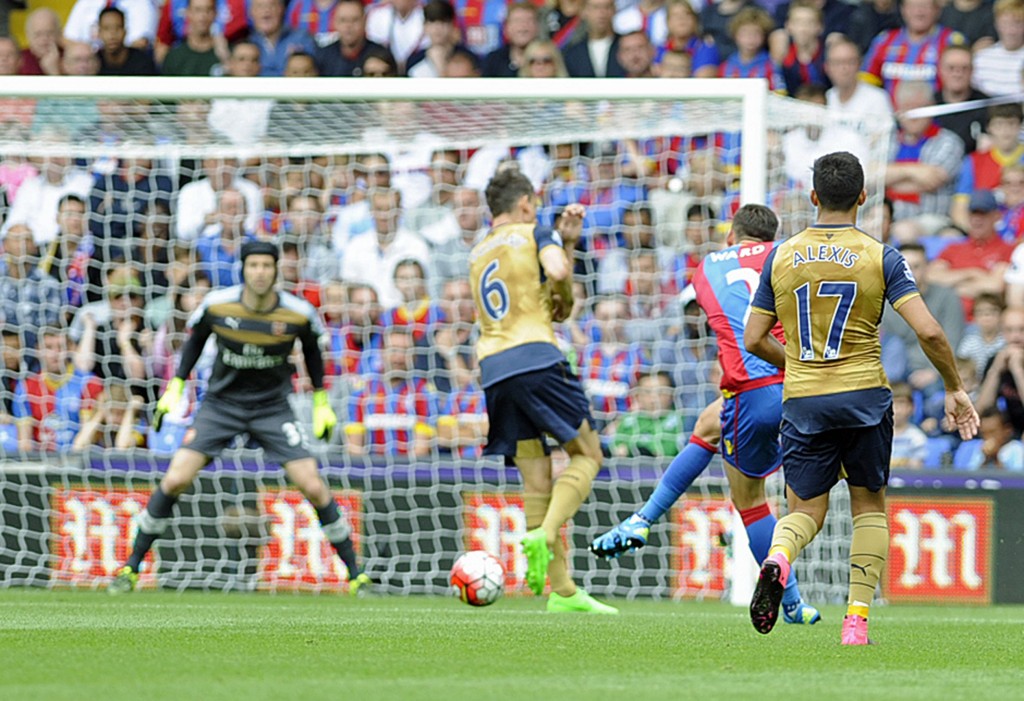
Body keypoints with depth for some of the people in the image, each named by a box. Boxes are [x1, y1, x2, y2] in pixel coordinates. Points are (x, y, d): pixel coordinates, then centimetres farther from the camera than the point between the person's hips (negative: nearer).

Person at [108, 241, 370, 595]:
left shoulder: (298, 314, -14)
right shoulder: (216, 306, -14)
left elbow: (312, 349, 7)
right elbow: (195, 339, 7)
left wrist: (321, 402, 9)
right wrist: (175, 387, 5)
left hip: (272, 407, 0)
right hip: (221, 403, 0)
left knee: (314, 488, -10)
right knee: (175, 481, -13)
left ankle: (356, 574, 6)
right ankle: (131, 568, 2)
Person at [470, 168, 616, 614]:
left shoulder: (477, 254, 23)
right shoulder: (536, 234, 5)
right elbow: (557, 271, -18)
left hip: (493, 370, 6)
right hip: (535, 357, -6)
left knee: (536, 480, 5)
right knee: (586, 455, 4)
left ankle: (562, 592, 1)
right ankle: (543, 536, -20)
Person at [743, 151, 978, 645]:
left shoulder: (781, 257, 3)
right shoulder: (880, 257, -4)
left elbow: (754, 340, 7)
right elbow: (928, 331, -12)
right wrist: (954, 389, 2)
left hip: (802, 403, 1)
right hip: (865, 397, -1)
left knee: (805, 511, 10)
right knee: (869, 506, 16)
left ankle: (778, 556, -25)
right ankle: (857, 618, 6)